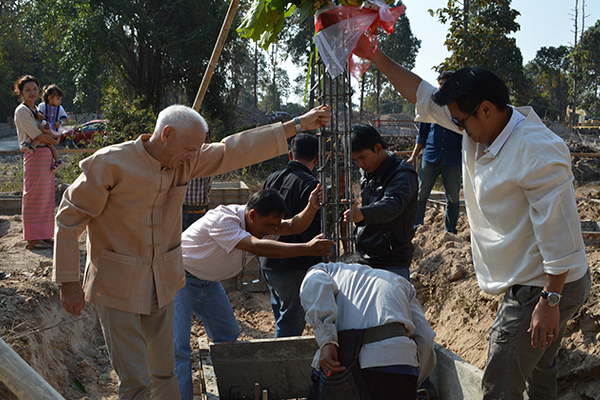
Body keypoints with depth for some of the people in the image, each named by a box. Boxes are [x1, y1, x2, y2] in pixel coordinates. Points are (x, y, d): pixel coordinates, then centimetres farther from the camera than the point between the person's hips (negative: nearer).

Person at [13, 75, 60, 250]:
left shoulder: (36, 110, 18)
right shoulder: (22, 111, -7)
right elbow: (38, 137, -13)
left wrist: (47, 132, -6)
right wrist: (55, 140, 0)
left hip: (46, 154, 9)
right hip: (35, 155, -9)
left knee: (46, 195, 10)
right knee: (34, 196, -6)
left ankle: (44, 235, 16)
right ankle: (33, 239, -2)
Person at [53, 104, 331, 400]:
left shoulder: (184, 162, -1)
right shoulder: (110, 164, -17)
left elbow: (235, 150, 2)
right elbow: (70, 217, -11)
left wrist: (298, 125, 1)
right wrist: (68, 282, -11)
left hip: (161, 285, 6)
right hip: (118, 288, -6)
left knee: (165, 374, 14)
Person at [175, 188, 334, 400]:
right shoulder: (222, 220, -34)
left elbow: (293, 226, -17)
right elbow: (257, 247, -44)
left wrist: (311, 207, -38)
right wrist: (307, 249, -47)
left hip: (208, 281, 8)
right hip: (180, 279, -8)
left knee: (228, 336, 11)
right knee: (178, 348, -15)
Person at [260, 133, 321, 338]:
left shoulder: (272, 179, 9)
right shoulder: (309, 184, -14)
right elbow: (311, 231, -18)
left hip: (268, 262, 8)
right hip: (293, 266, -8)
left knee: (282, 317, 20)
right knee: (292, 323, 0)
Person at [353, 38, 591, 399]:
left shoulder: (538, 153, -26)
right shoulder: (484, 127, 2)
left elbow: (559, 233, -27)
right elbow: (425, 96, 9)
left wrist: (550, 301, -26)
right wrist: (376, 57, 5)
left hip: (544, 288, -10)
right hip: (528, 284, 10)